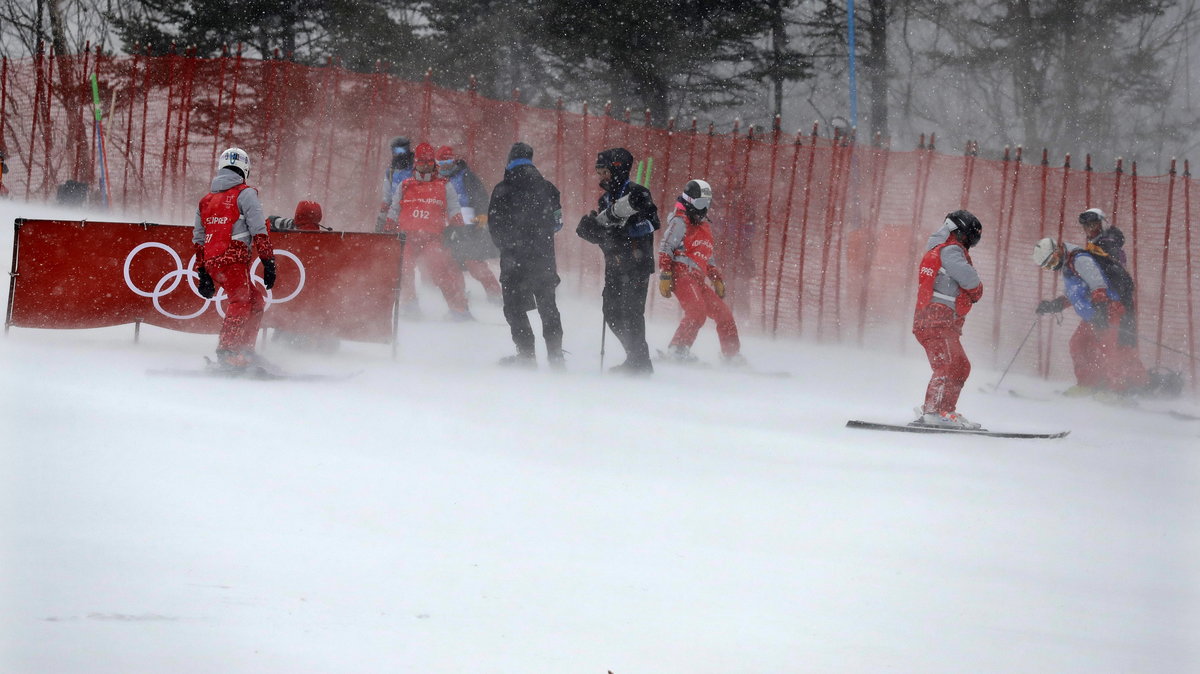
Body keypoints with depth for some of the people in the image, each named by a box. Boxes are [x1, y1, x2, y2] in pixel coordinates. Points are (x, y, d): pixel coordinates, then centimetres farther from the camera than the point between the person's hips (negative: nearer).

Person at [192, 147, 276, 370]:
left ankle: (245, 351, 9)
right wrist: (269, 263, -5)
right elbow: (259, 232, -5)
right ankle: (227, 351, -35)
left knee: (255, 301, 16)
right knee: (241, 301, -18)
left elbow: (198, 240, 25)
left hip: (212, 262, 7)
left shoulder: (206, 199, 25)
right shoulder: (245, 193, 3)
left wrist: (203, 274, 27)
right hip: (234, 259, -7)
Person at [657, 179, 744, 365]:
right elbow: (665, 249, -10)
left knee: (724, 313, 8)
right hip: (682, 275, -9)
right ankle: (678, 350, -26)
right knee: (697, 312, -28)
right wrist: (665, 276, -19)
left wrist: (717, 280, 25)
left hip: (698, 280, 9)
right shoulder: (680, 222, -2)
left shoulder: (704, 227, 26)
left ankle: (732, 356, 14)